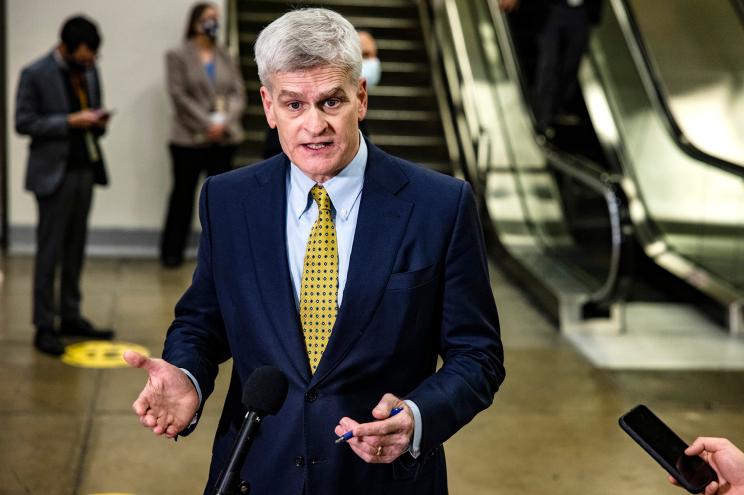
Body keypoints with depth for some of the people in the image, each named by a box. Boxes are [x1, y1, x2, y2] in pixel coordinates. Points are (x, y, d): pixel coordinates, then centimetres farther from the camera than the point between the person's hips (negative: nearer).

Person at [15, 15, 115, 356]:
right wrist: (69, 122, -19)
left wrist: (98, 121, -3)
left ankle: (70, 317, 20)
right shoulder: (35, 74, -9)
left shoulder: (90, 70, 9)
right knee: (49, 251, -2)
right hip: (54, 173, -6)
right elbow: (23, 122, -11)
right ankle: (44, 326, 4)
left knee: (75, 249, 11)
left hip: (85, 170, 6)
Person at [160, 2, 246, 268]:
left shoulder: (225, 57, 14)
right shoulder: (178, 56, 2)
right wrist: (206, 124, -15)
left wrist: (225, 122, -11)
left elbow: (239, 93, 7)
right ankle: (172, 251, 10)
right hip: (190, 138, -4)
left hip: (225, 138, 4)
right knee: (183, 192, 2)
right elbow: (179, 94, -8)